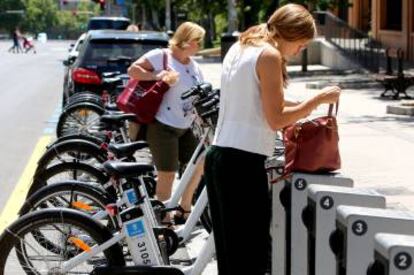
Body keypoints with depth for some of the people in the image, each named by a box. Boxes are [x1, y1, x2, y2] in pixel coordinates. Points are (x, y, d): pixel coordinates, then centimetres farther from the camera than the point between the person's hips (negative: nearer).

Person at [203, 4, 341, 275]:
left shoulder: (240, 48, 15)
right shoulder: (269, 55, -10)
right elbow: (275, 120, -11)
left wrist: (293, 106, 18)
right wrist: (318, 100, -4)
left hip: (218, 158, 9)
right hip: (243, 163, -9)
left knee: (229, 250, 14)